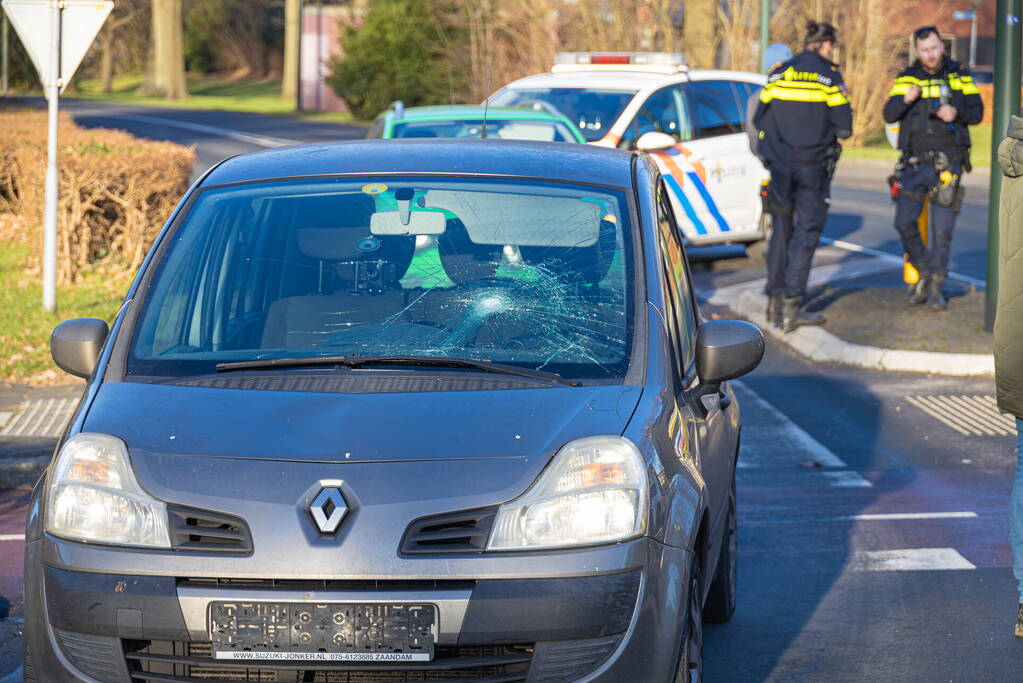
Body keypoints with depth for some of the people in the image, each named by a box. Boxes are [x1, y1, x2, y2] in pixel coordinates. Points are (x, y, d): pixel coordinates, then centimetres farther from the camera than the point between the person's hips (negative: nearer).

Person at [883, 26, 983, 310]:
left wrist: (956, 113, -18)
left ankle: (935, 288, 8)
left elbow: (977, 113, 3)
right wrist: (905, 99, -25)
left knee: (942, 229, -2)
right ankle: (923, 272, 16)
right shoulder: (907, 79, 4)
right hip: (915, 163, 1)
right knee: (904, 221, -7)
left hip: (947, 164, -1)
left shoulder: (960, 76, 5)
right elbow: (889, 115, -5)